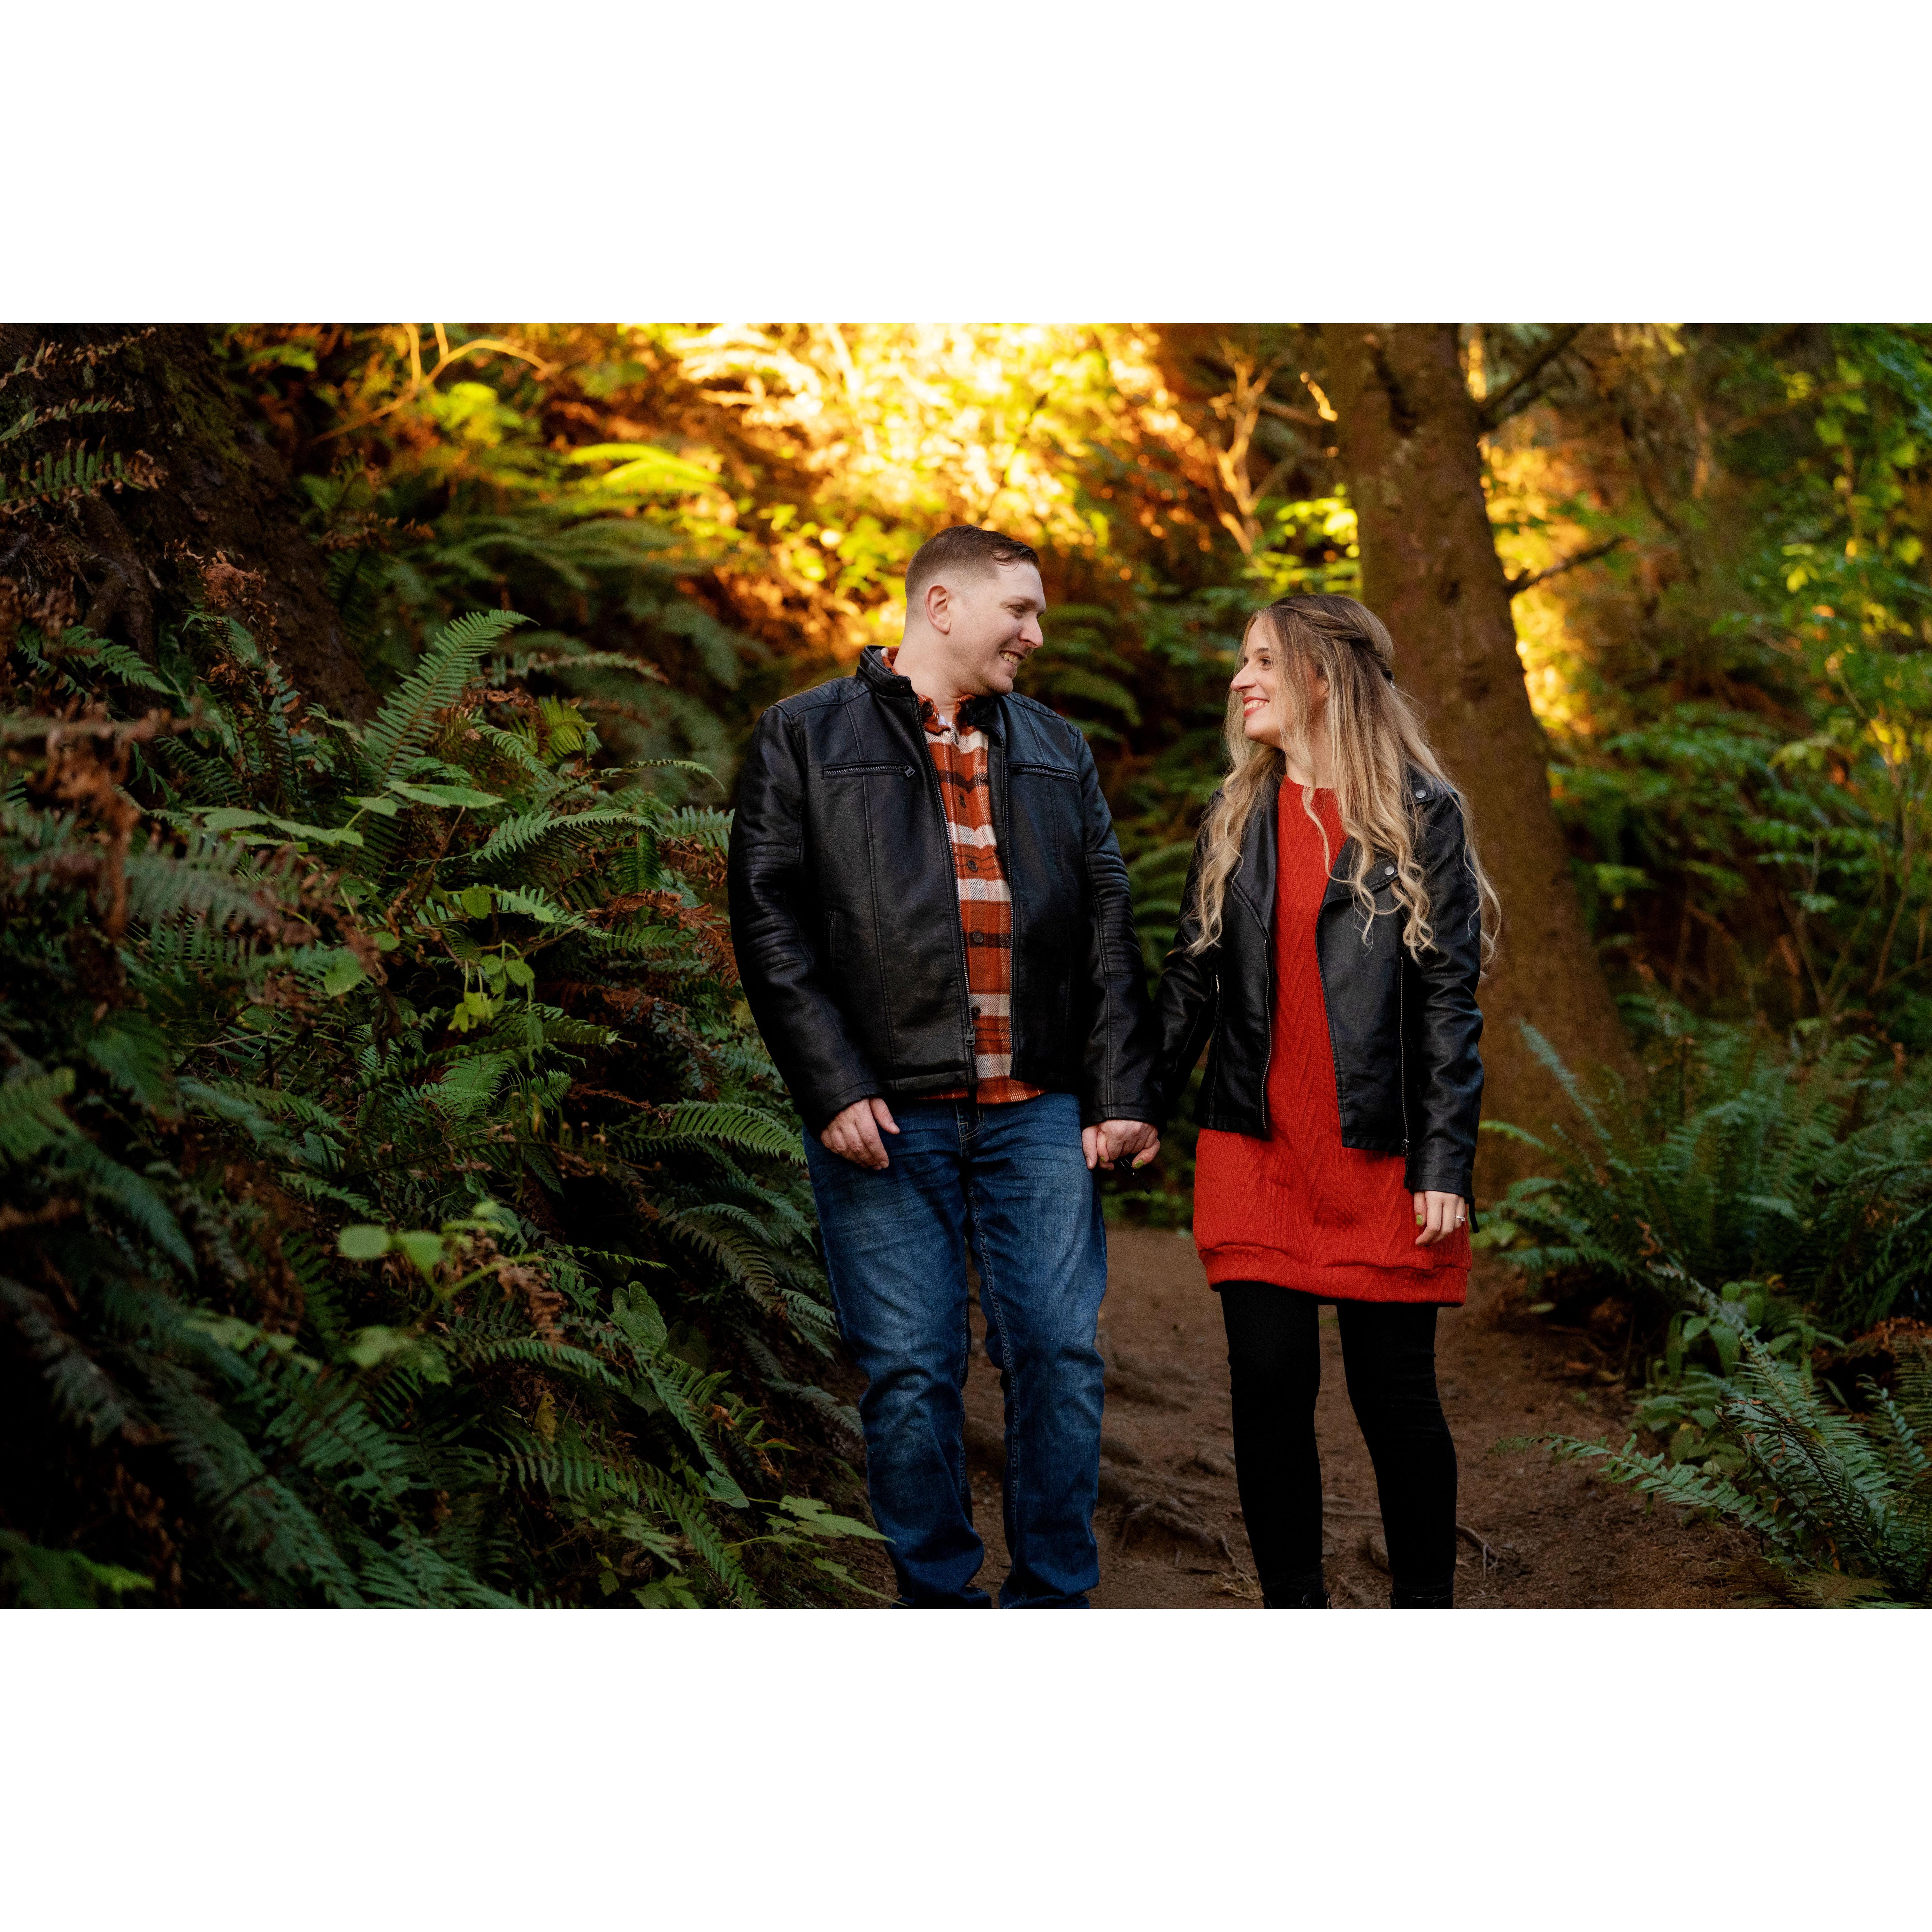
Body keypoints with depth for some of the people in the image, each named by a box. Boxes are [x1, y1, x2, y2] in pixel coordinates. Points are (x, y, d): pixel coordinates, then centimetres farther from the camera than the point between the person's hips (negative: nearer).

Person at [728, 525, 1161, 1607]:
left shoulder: (1057, 750, 19)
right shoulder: (806, 738, 6)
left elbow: (1109, 929, 15)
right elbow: (771, 922, -1)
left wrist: (1125, 1090, 5)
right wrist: (833, 1088, -10)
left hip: (1038, 1111, 3)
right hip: (887, 1116, -3)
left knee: (1060, 1352, 1)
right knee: (911, 1368, 0)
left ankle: (1055, 1600, 14)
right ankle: (939, 1600, 14)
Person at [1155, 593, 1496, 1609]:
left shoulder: (1422, 814, 0)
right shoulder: (1236, 817, 12)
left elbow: (1448, 999, -4)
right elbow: (1192, 978, 15)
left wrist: (1445, 1164, -9)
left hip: (1381, 1157, -3)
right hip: (1256, 1153, 4)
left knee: (1393, 1393, 2)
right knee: (1268, 1384, 1)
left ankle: (1424, 1609, 20)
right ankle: (1294, 1610, 15)